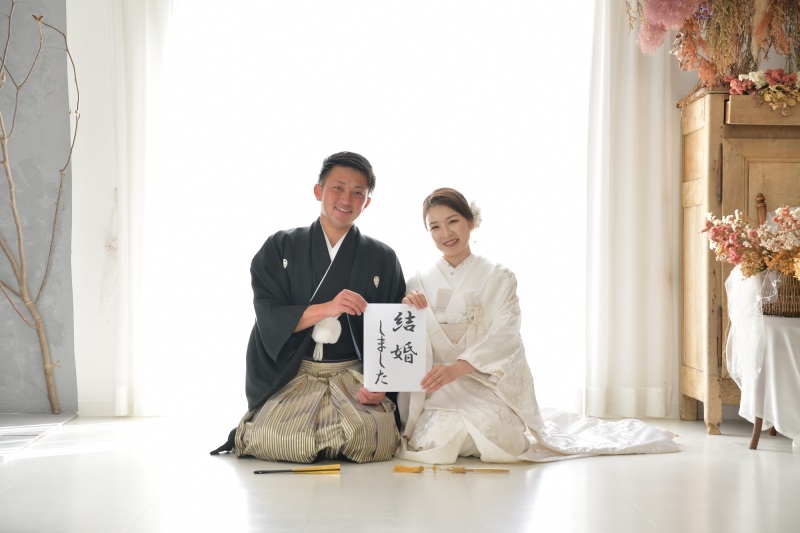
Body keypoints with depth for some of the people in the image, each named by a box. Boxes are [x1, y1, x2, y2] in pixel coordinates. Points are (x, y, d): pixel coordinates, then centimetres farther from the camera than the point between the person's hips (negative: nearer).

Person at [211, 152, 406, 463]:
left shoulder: (383, 259, 10)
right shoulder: (280, 249, 7)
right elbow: (268, 317, -4)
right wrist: (326, 308, -20)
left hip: (353, 377, 1)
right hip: (290, 377, -1)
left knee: (371, 437, -28)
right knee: (276, 440, -27)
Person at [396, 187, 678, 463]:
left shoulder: (498, 277, 2)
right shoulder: (419, 284, 8)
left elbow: (503, 337, -10)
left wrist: (456, 368, -25)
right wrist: (406, 311, -19)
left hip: (489, 386, -1)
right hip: (438, 389, 1)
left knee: (500, 445, -26)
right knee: (434, 443, -25)